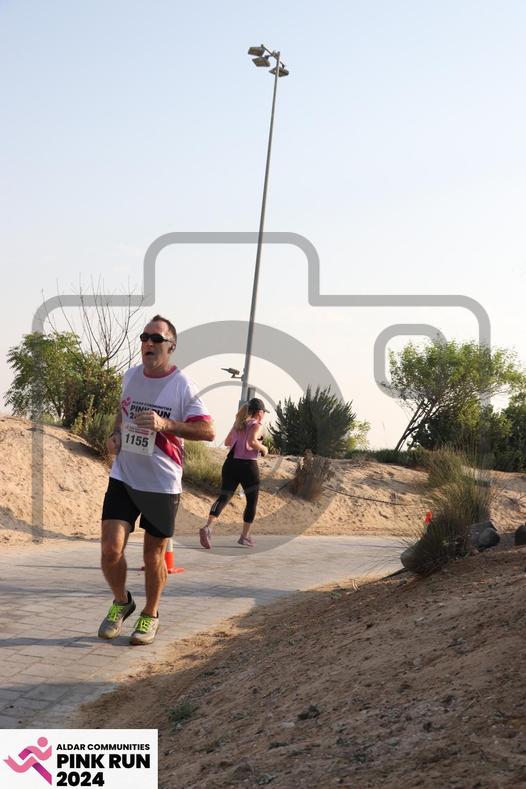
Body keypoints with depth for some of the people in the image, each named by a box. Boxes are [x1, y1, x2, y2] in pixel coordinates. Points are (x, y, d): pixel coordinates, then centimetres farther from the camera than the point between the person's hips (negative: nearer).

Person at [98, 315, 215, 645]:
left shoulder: (182, 385, -11)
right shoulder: (131, 376, 5)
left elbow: (208, 431, -15)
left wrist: (166, 424, -27)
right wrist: (115, 434, 5)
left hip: (163, 483, -3)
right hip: (124, 477, 3)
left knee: (154, 555, 8)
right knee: (111, 548, -7)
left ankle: (150, 615, 30)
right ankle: (121, 602, 21)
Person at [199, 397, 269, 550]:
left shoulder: (238, 424, 16)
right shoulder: (256, 425, -4)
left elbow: (227, 442, 25)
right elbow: (252, 442, -22)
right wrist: (263, 448, -6)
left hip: (231, 463, 6)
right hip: (247, 465, -6)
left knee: (224, 497, -2)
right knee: (252, 501, 11)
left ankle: (208, 527, -25)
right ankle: (245, 536, 15)